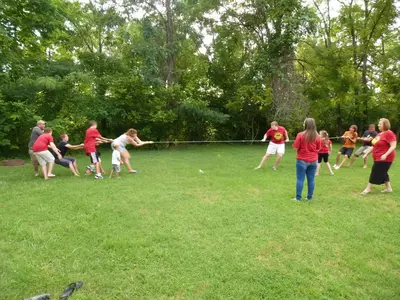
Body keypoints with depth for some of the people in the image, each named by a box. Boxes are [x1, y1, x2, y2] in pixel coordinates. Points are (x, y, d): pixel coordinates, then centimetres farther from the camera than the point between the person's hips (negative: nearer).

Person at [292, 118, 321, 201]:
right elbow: (318, 149, 9)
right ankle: (310, 197, 16)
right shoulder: (317, 136, 0)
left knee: (300, 179, 1)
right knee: (311, 179, 9)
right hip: (313, 161, 4)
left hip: (302, 160, -4)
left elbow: (295, 147, -9)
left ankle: (298, 197, 4)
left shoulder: (301, 135, -12)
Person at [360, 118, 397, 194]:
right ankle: (389, 188, 27)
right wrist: (366, 153, 13)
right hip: (378, 158, 9)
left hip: (384, 158, -9)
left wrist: (385, 155, -30)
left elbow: (393, 146, -21)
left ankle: (368, 189, 4)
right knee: (382, 173, 15)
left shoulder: (389, 133, -16)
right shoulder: (379, 134, 11)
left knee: (375, 173, -4)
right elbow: (374, 146, 17)